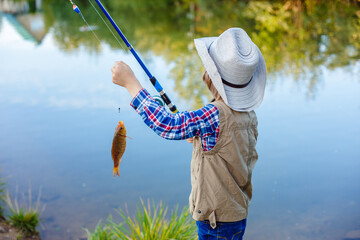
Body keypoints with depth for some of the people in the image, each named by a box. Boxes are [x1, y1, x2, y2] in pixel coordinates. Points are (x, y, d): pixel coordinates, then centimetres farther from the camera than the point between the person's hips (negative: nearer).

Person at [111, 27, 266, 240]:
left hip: (217, 220, -8)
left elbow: (167, 124, -31)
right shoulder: (249, 115, -1)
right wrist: (200, 138, 6)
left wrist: (130, 81, -26)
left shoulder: (217, 115, -28)